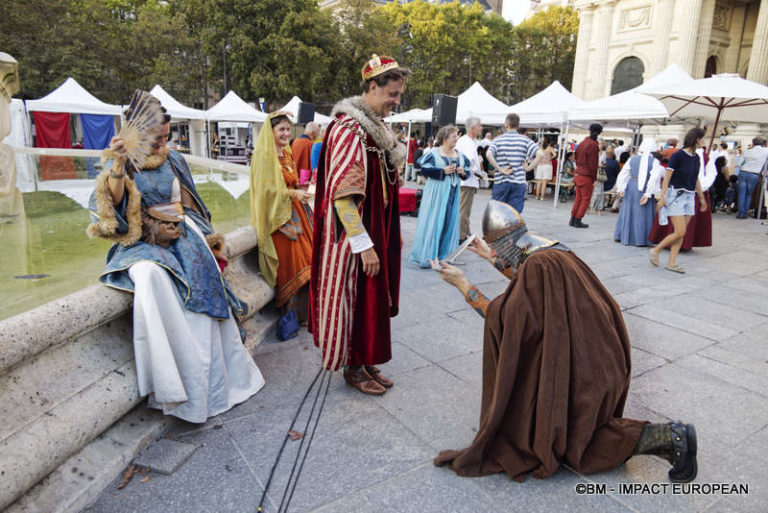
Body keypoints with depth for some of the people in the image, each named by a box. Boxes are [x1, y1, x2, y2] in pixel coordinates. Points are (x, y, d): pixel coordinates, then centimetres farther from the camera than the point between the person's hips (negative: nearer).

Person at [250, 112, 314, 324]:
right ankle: (290, 312, 10)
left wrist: (300, 191, 8)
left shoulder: (286, 154, 15)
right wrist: (293, 194, -19)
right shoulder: (264, 156, -11)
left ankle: (303, 309, 21)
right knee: (288, 263, -4)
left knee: (302, 257, 8)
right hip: (278, 216, -8)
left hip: (295, 213, 8)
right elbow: (267, 190, -17)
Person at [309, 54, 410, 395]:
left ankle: (366, 362, 31)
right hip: (354, 238, -9)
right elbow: (341, 194, -24)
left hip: (376, 231, 9)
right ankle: (352, 369, 21)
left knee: (372, 298, 15)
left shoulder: (375, 128, 12)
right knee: (354, 297, 3)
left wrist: (393, 234, 20)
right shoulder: (348, 129, -17)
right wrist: (364, 245, -25)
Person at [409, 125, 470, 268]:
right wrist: (443, 171, -17)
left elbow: (467, 171, 16)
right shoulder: (434, 153, -6)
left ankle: (444, 255, 18)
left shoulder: (460, 155, 10)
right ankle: (425, 256, 4)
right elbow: (424, 170, -12)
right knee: (433, 222, -4)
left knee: (450, 223, 8)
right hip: (437, 193, -6)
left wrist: (463, 172, -6)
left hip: (453, 193, 6)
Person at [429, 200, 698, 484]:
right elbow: (526, 285, 22)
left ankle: (667, 437, 1)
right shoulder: (553, 249, 2)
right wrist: (493, 259, 24)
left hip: (576, 371, -9)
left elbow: (504, 321, -23)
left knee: (568, 438, 9)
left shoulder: (538, 264, -26)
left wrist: (464, 285, -17)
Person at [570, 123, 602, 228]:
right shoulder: (593, 145, -16)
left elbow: (576, 157, 15)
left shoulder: (583, 143, 9)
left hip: (578, 175, 8)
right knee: (586, 199, 2)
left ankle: (573, 219, 18)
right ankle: (578, 221, 4)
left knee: (578, 198, 15)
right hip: (586, 176, -8)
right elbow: (593, 163, -16)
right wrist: (594, 178, -10)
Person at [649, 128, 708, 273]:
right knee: (680, 232, -11)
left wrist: (702, 198, 25)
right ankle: (655, 251, 7)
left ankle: (671, 263, 9)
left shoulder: (696, 158, 11)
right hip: (675, 195, -7)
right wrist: (662, 197, -18)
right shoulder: (678, 156, -10)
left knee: (681, 233, 4)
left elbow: (696, 180, 20)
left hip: (689, 197, 7)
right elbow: (667, 177, -12)